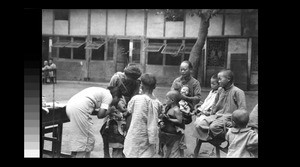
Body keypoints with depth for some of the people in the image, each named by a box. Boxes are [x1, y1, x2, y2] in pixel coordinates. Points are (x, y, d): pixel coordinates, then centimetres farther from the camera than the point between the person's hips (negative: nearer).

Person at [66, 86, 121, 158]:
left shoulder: (102, 91, 28)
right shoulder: (109, 96, 4)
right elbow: (100, 115, -4)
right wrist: (109, 111, 15)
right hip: (80, 108, -9)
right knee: (88, 139, 1)